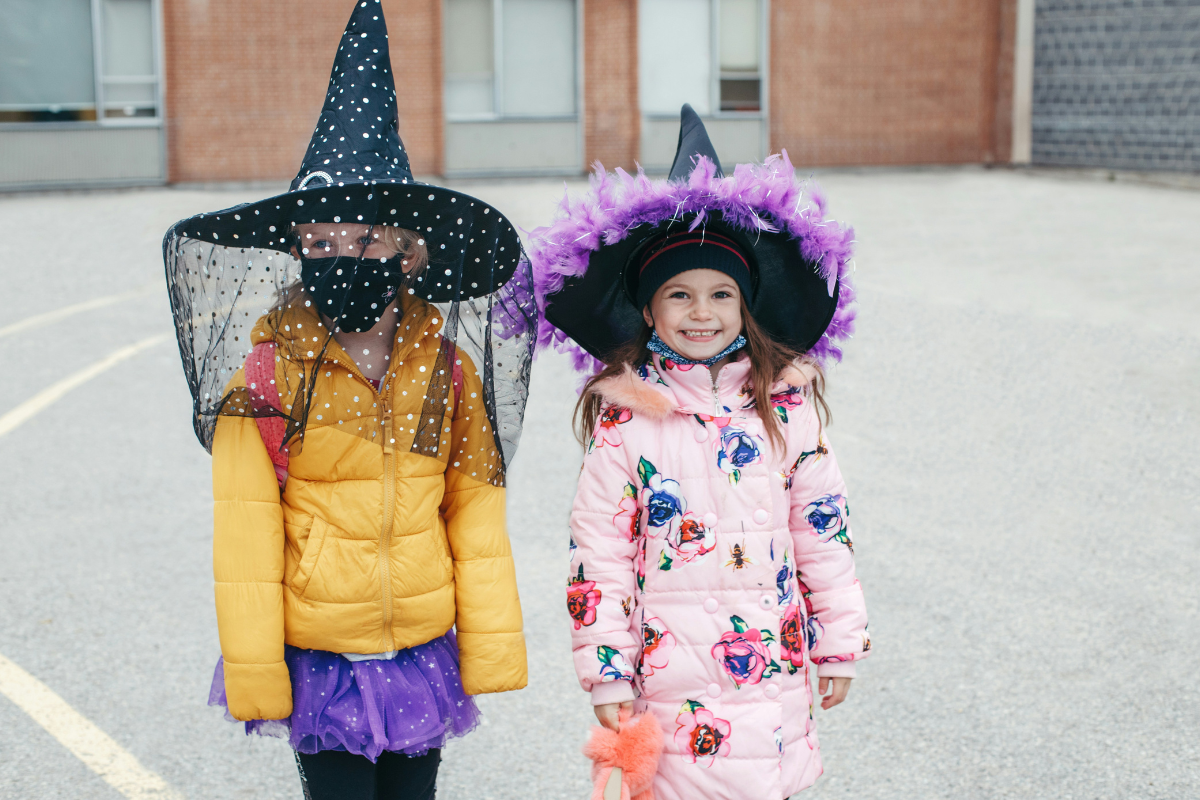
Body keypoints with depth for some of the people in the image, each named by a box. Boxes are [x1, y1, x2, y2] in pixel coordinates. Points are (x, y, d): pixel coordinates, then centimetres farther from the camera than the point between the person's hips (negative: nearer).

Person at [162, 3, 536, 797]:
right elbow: (246, 529, -7)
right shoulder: (269, 372, -10)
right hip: (318, 656, -2)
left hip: (422, 650, 3)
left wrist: (490, 644, 2)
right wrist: (253, 670, -7)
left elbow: (477, 513, 2)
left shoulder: (447, 367, -2)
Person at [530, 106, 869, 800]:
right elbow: (601, 550, -3)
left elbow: (823, 529, 6)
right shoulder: (625, 415, -6)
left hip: (775, 667, 2)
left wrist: (839, 644, 9)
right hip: (672, 675, -2)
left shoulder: (786, 403, 0)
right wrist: (606, 675, -4)